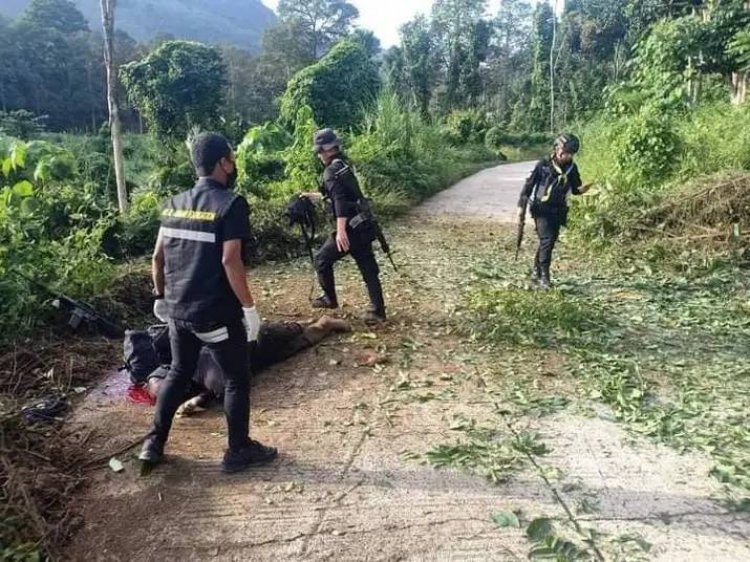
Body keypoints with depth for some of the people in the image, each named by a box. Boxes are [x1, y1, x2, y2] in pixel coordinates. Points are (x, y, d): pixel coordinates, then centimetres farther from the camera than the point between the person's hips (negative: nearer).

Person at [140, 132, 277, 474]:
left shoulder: (174, 204, 7)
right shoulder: (231, 204, -14)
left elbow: (158, 256, 8)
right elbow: (230, 260, -21)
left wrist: (161, 295, 21)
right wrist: (249, 307, -15)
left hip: (179, 310, 7)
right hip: (217, 312, -7)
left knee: (179, 373, 23)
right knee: (236, 379, 10)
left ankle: (154, 443, 31)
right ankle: (239, 451, 22)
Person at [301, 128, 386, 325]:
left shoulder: (331, 171, -11)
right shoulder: (344, 166, 18)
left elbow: (340, 201, -24)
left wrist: (341, 231, -30)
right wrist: (312, 195, 42)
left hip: (351, 228, -9)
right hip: (363, 226, 9)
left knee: (322, 259, 10)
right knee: (369, 269, 8)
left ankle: (330, 299, 22)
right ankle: (377, 312, 9)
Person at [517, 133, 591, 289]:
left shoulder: (572, 168, 2)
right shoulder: (544, 164, -10)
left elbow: (575, 189, 10)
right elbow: (529, 184, -4)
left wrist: (584, 188, -13)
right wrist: (522, 205, -5)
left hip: (558, 211, 5)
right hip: (541, 209, -5)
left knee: (550, 242, 9)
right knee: (547, 240, -15)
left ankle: (536, 272, 25)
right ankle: (544, 276, -9)